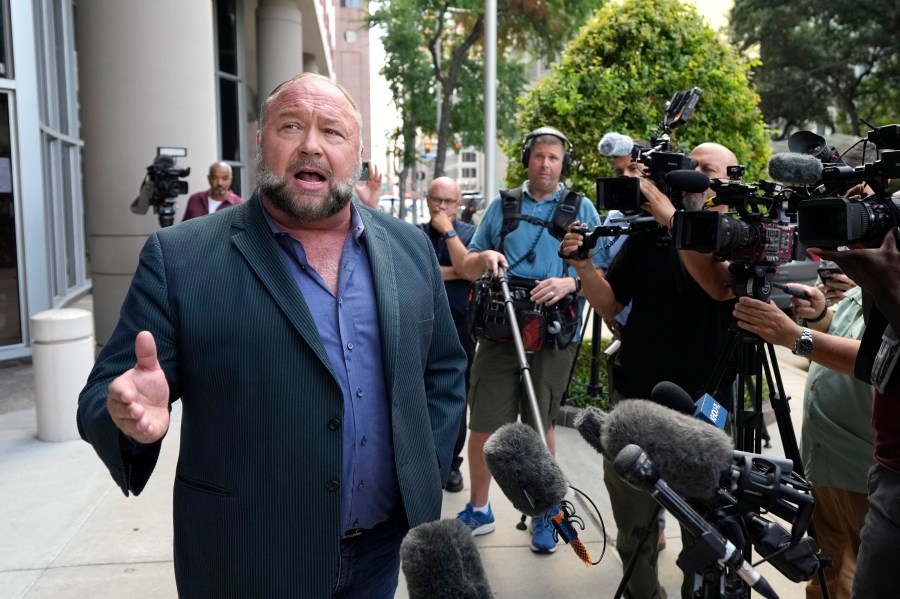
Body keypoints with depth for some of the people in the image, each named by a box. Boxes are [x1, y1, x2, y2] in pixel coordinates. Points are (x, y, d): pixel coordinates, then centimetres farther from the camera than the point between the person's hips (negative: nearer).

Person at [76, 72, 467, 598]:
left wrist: (428, 474, 1)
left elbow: (445, 367, 10)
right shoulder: (180, 258, -10)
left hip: (386, 546, 4)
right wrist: (133, 415, -30)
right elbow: (104, 394, -8)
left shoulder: (409, 248, 1)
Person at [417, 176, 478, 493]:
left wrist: (448, 231, -11)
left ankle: (451, 463, 18)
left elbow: (468, 268, -14)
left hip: (459, 327, -1)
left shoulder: (469, 233, 4)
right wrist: (452, 272, -9)